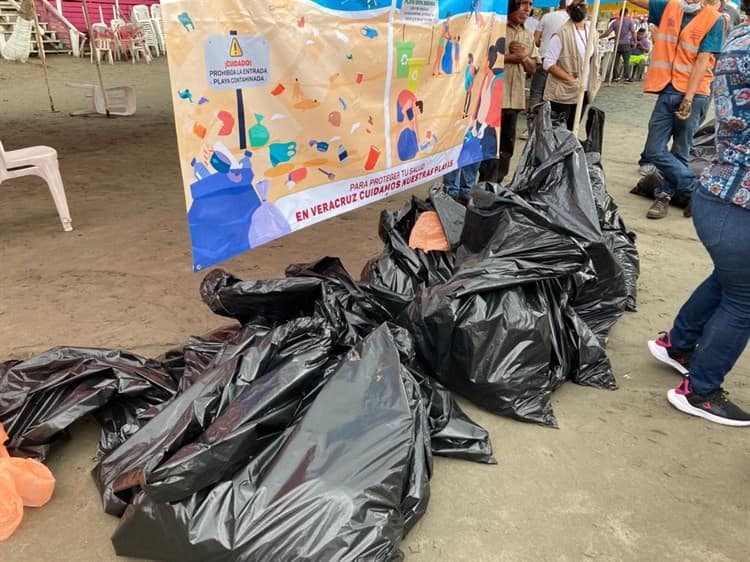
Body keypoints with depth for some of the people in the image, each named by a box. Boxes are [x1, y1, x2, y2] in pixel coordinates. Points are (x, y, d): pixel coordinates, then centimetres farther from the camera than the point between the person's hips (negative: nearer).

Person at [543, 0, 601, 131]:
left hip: (583, 92, 6)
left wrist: (593, 83, 9)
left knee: (571, 131, 13)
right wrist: (571, 79, -19)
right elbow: (548, 64, -16)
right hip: (562, 93, -6)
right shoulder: (562, 33, -12)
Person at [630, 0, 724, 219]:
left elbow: (702, 62, -10)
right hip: (667, 92, 5)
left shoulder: (713, 20, -3)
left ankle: (665, 195, 20)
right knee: (654, 151, -1)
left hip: (693, 95, -4)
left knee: (679, 154, 4)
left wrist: (688, 99, -18)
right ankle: (696, 189, 11)